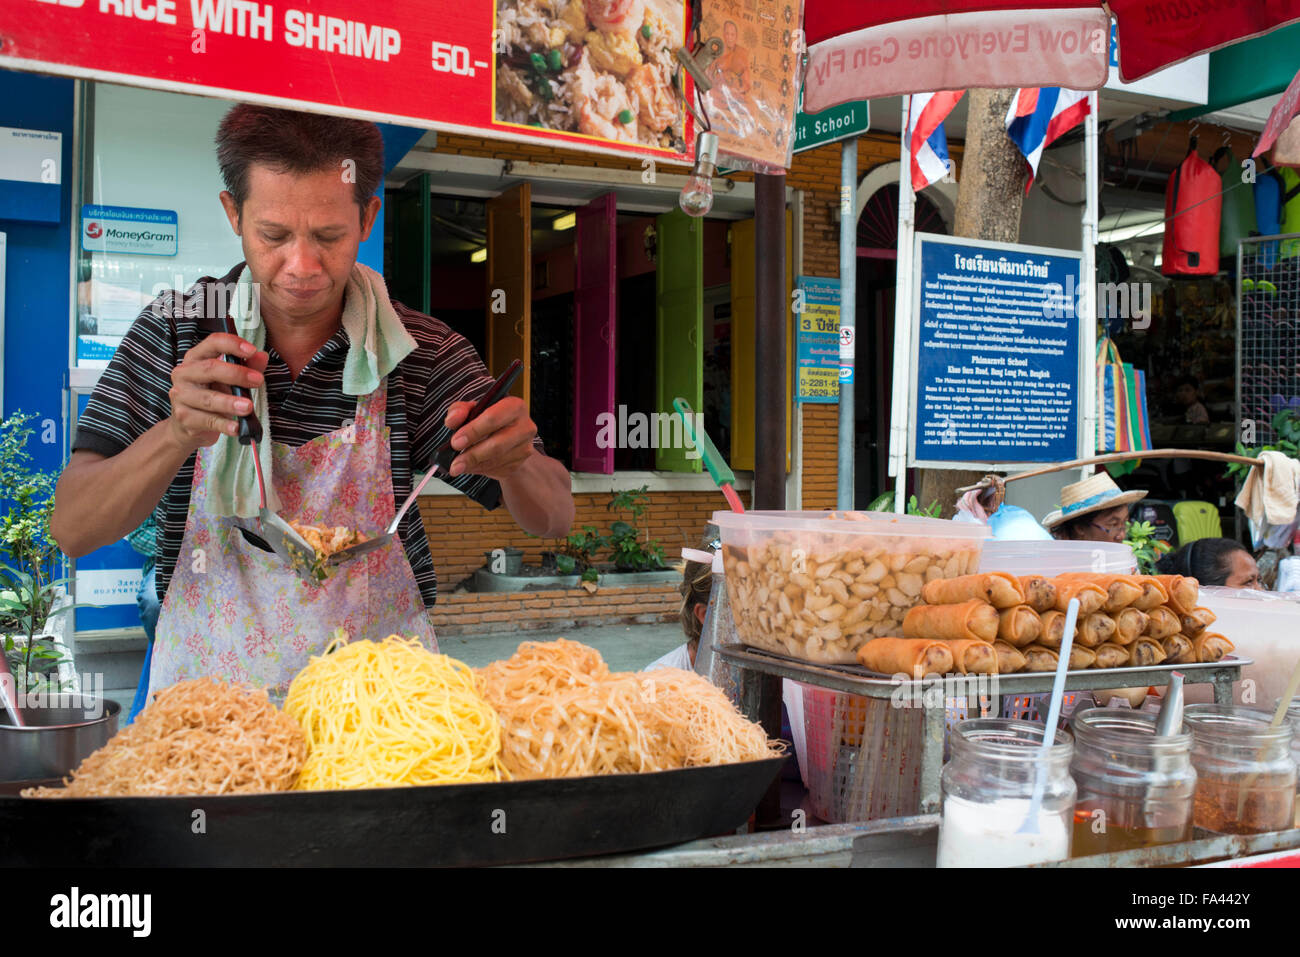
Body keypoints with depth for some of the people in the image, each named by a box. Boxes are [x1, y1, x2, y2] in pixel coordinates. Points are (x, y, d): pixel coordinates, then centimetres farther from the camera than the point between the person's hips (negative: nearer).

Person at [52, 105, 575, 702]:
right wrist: (181, 432, -21)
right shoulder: (175, 331, 1)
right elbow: (72, 529, -3)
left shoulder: (423, 354, 0)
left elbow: (554, 519, 1)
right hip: (207, 693, 1)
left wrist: (511, 458, -22)